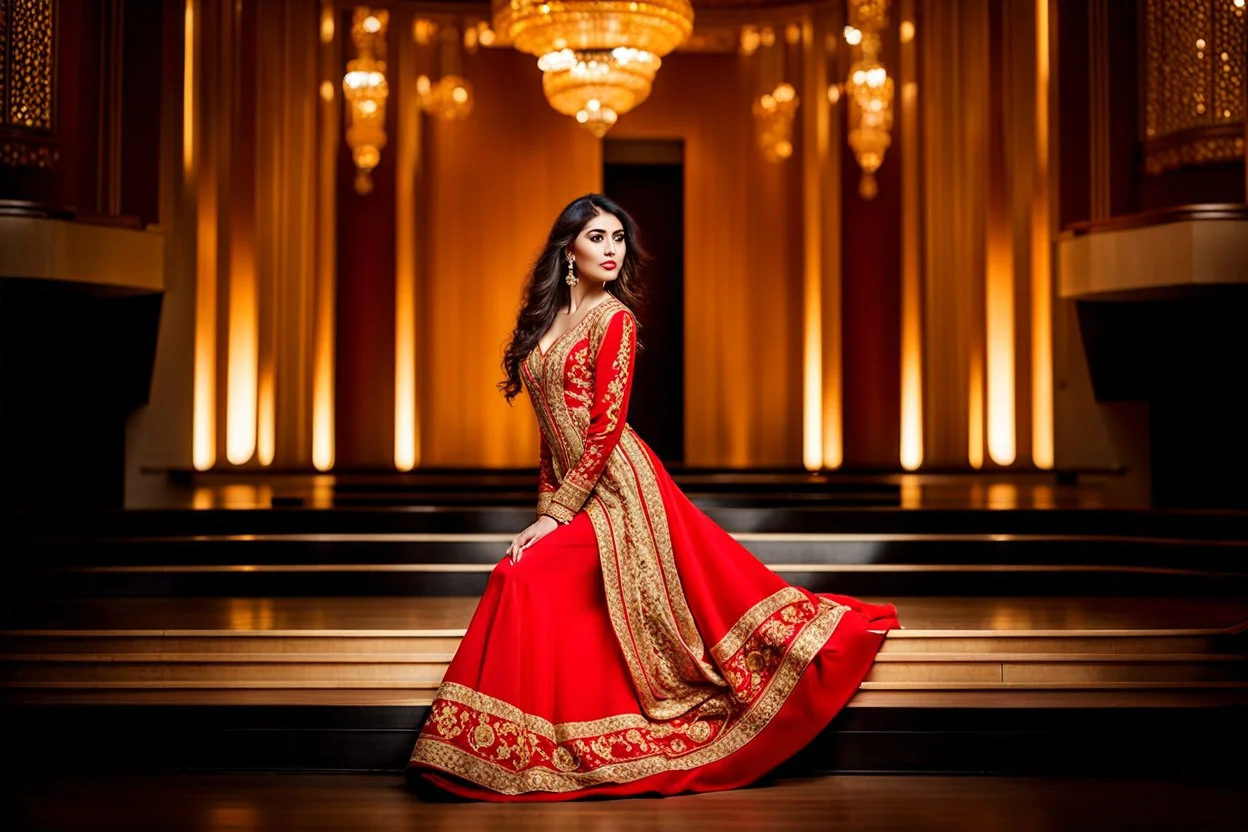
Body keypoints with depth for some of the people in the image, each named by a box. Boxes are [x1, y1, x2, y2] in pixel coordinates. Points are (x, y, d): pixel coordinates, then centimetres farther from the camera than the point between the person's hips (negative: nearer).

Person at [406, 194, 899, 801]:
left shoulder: (613, 318, -6)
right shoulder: (547, 318, 15)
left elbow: (606, 430, -13)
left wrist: (556, 514, -14)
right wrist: (545, 501, 7)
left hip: (617, 489, -7)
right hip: (568, 492, 7)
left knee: (524, 577, -17)